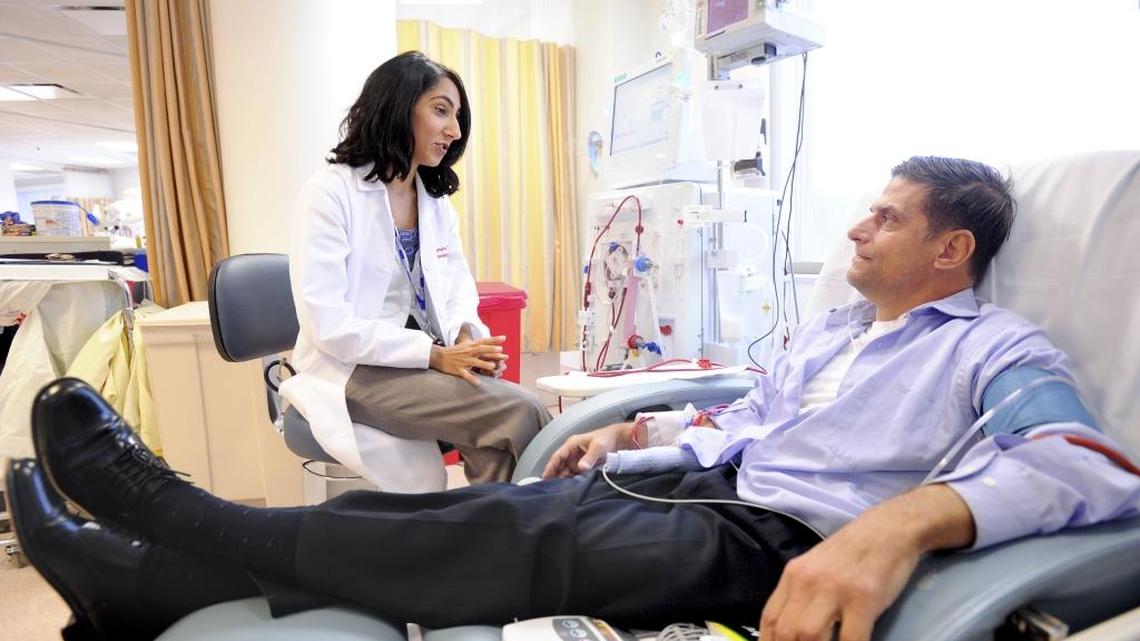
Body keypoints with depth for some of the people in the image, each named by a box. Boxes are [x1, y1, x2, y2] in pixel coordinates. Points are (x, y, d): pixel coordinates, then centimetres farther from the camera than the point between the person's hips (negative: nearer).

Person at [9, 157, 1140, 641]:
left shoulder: (998, 350, -2)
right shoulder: (828, 327, 21)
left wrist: (902, 521, -40)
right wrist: (631, 434, 13)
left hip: (777, 548, -6)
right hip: (703, 488, 7)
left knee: (507, 544, -25)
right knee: (497, 510, -13)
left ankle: (162, 507, -14)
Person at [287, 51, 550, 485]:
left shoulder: (437, 200, 12)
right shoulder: (329, 192, -9)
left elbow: (460, 285, 12)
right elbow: (327, 323, -18)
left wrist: (465, 334, -11)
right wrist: (435, 354, -22)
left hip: (425, 360, 6)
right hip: (355, 370, -6)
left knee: (523, 411, -22)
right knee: (519, 414, -24)